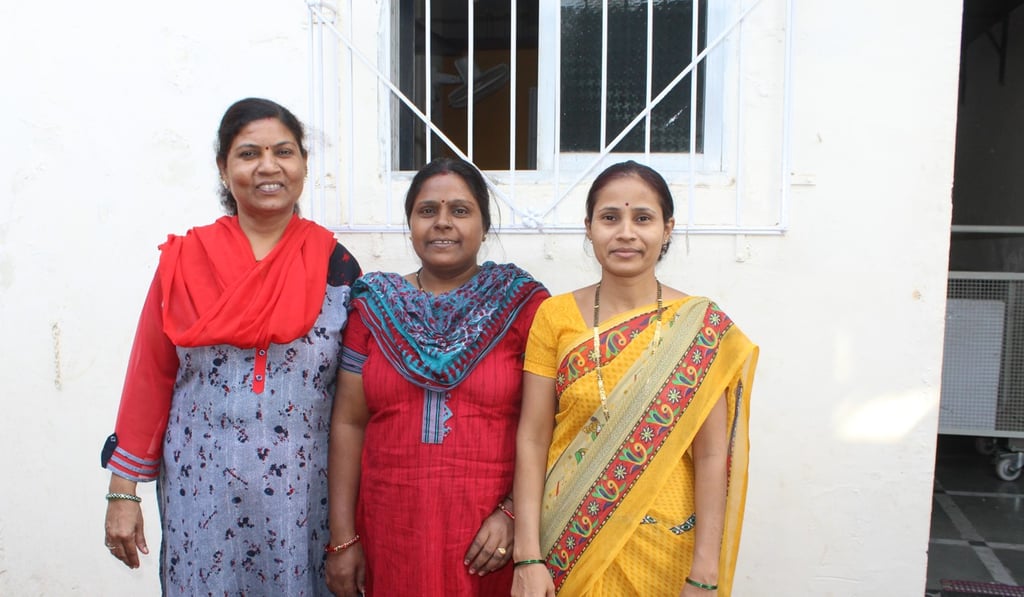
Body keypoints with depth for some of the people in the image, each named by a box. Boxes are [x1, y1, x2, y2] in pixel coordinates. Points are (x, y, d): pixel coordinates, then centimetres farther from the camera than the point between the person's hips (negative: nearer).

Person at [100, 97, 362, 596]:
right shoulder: (184, 262, 0)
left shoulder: (335, 266, -2)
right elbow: (150, 379, 4)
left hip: (303, 495, 0)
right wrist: (123, 491, 4)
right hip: (201, 494, 1)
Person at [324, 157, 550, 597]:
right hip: (392, 532, 2)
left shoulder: (524, 305, -3)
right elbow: (349, 423, 3)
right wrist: (342, 539, 0)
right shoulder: (374, 306, 4)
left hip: (490, 536, -2)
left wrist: (514, 512, -14)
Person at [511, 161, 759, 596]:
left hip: (665, 546, 0)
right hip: (570, 542, 1)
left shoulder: (703, 328, -7)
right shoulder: (554, 316, -5)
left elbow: (711, 456, -7)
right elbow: (532, 438, -6)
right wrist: (528, 558, -10)